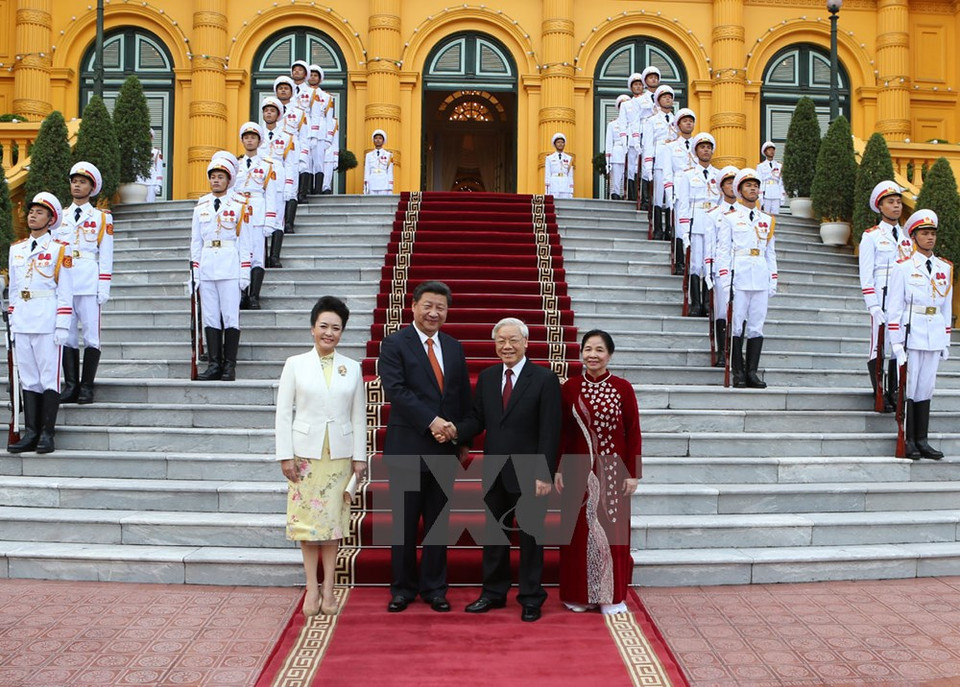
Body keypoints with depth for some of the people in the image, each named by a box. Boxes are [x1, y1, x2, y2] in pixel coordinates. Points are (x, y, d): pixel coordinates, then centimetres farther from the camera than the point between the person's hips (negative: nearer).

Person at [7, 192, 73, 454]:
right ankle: (30, 433, 10)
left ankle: (47, 435, 2)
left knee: (49, 377, -2)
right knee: (28, 378, 6)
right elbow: (13, 288, 19)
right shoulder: (16, 248, 15)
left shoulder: (60, 249, 0)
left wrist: (62, 326, -9)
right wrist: (12, 320, 14)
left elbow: (65, 291, -4)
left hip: (47, 323, -5)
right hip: (22, 322, 5)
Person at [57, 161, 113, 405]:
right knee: (67, 335, 3)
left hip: (89, 284, -3)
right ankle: (71, 386, 8)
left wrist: (103, 288, -6)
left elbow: (106, 256, 2)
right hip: (63, 283, 4)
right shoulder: (60, 217, 16)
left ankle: (87, 387, 2)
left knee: (91, 335, -3)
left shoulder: (102, 218, 6)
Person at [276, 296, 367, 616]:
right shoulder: (295, 364, 2)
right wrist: (285, 455, -6)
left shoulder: (352, 368, 6)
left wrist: (359, 457, 3)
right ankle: (312, 588, 12)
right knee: (307, 518, 2)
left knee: (333, 519, 5)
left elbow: (359, 416, 7)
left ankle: (328, 589, 14)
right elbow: (283, 412, 0)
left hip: (339, 454, 1)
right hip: (305, 452, -1)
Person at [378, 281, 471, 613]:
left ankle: (434, 588, 22)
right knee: (404, 522, 6)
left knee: (438, 522, 11)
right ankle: (403, 587, 20)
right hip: (407, 449, -4)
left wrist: (465, 439, 10)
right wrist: (431, 421, -21)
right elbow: (396, 390, -15)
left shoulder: (454, 348, 12)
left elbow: (464, 396, 14)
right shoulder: (394, 344, -4)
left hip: (444, 449, 4)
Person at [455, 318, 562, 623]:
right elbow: (477, 419, 7)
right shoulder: (486, 377, 7)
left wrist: (544, 475, -16)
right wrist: (455, 431, -14)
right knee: (494, 534, 14)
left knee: (529, 535, 7)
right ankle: (494, 593, 28)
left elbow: (549, 432, -11)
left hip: (527, 474, -5)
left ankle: (531, 598, 21)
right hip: (494, 472, 5)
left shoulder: (545, 379, -8)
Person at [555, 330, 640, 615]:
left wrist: (632, 473, -4)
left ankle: (611, 595, 18)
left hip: (612, 470, -1)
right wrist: (558, 469, -1)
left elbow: (633, 433, -2)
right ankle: (579, 593, 21)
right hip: (578, 468, 1)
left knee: (611, 528, 5)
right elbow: (562, 431, 2)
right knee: (579, 529, 8)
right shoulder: (570, 387, 0)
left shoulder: (623, 388, -3)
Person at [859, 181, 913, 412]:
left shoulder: (907, 237, 15)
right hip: (883, 298, -5)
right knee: (879, 347, -3)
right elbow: (866, 274, -5)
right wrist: (873, 305, -13)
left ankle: (893, 393, 15)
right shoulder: (871, 236, -1)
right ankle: (879, 395, 6)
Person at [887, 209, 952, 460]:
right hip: (912, 334, -4)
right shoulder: (904, 267, -4)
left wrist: (946, 340, 12)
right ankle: (908, 441, 6)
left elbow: (947, 306, 15)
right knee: (908, 387, -1)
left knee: (926, 387, 8)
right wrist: (896, 341, -9)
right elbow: (895, 306, -5)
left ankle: (922, 440, 14)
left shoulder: (945, 268, 11)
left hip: (935, 336, 5)